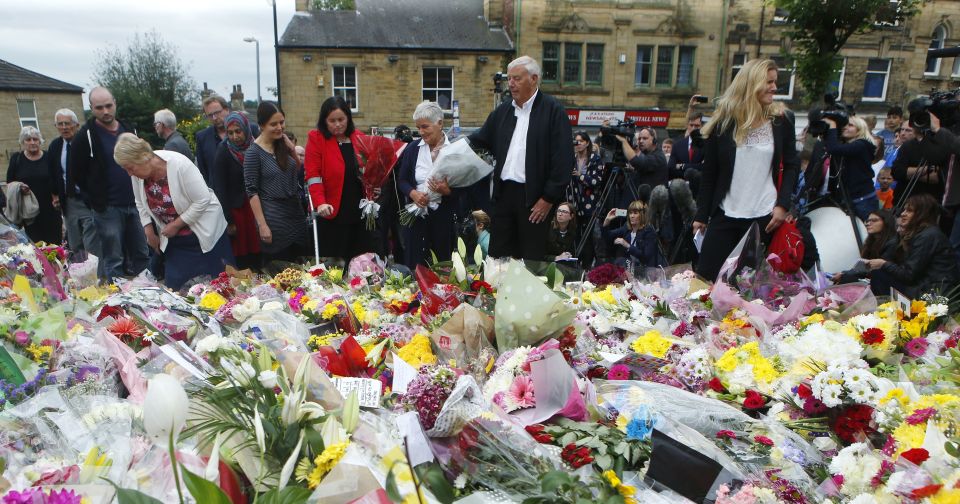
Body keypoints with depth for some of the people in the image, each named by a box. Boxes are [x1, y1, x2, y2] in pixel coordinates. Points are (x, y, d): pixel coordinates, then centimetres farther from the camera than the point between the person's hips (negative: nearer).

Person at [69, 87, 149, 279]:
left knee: (141, 256, 9)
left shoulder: (130, 131, 11)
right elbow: (74, 175, -3)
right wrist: (96, 201, -4)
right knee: (113, 262, 0)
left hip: (134, 205, 5)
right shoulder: (86, 136, -5)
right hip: (108, 209, -5)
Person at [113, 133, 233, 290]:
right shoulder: (139, 173, -7)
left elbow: (203, 200, -23)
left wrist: (176, 224, -18)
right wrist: (149, 231, 3)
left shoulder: (179, 164, -25)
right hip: (173, 239, 6)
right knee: (173, 285, 6)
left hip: (204, 231, -5)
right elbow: (141, 204, 10)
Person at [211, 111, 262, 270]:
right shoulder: (224, 152, -7)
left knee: (255, 254, 2)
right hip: (235, 209, -3)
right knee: (240, 258, -2)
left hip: (254, 207, 4)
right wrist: (228, 221, -11)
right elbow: (219, 188, -8)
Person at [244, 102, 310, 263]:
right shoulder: (253, 152, -11)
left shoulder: (283, 144, 5)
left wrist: (292, 150, 0)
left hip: (295, 210, 6)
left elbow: (297, 170, 18)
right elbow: (252, 191, -12)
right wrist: (262, 225, -15)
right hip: (273, 217, -6)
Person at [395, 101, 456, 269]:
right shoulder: (412, 149, 7)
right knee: (414, 267, 3)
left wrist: (447, 190, -20)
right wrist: (413, 193, -10)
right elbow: (402, 180, 10)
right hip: (417, 216, 2)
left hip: (445, 216, -2)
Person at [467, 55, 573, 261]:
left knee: (532, 261, 2)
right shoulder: (503, 110, 13)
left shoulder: (553, 110, -5)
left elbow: (563, 157, -10)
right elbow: (479, 140, 15)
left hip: (535, 197, -5)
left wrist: (549, 198, -13)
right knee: (498, 257, 10)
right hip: (504, 193, 6)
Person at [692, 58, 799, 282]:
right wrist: (701, 215, 3)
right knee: (705, 278, 0)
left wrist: (783, 205, -4)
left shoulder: (781, 120, 3)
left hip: (764, 217, 0)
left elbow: (791, 165, 9)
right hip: (725, 215, 0)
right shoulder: (723, 121, 1)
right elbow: (709, 172, 4)